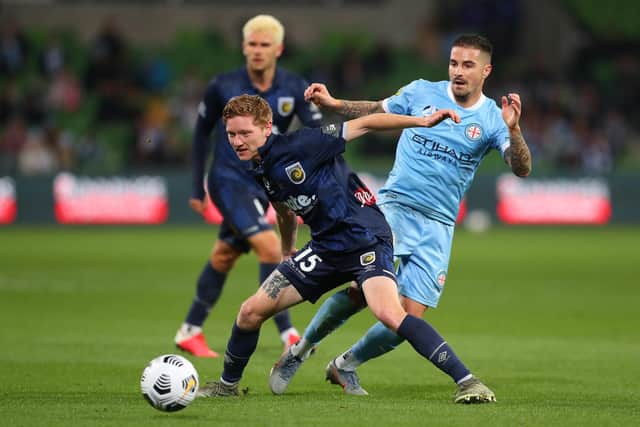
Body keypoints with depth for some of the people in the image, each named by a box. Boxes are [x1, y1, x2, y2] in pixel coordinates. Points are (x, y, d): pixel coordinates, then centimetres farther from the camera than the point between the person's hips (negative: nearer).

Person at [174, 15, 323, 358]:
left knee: (224, 256, 15)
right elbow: (201, 133, 4)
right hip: (229, 181, -4)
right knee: (270, 247, -21)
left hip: (262, 185, 4)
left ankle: (190, 331, 30)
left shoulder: (294, 89, -4)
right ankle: (287, 334, -17)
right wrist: (198, 187, 4)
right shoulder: (223, 87, -10)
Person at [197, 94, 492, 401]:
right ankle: (227, 385, 28)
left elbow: (363, 124, -17)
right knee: (251, 312, 4)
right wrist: (287, 252, 43)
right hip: (325, 247, 8)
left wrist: (423, 121, -25)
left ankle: (466, 381, -30)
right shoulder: (261, 173, 7)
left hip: (366, 239, -8)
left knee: (389, 314, -32)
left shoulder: (299, 145, -17)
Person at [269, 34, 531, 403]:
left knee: (411, 317, -6)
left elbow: (522, 169, -11)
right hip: (394, 205, -1)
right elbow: (377, 111, 19)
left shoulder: (492, 117, 0)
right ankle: (300, 351, 5)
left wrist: (512, 129, -28)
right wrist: (333, 103, 5)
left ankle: (346, 365, 19)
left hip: (439, 224, 1)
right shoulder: (421, 92, 3)